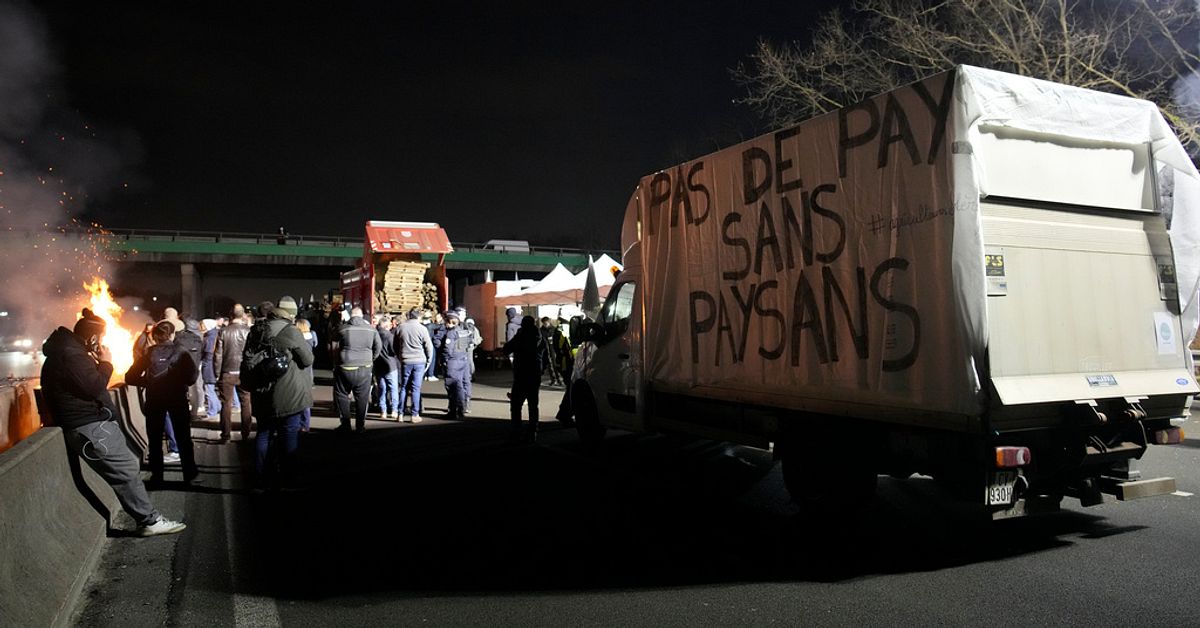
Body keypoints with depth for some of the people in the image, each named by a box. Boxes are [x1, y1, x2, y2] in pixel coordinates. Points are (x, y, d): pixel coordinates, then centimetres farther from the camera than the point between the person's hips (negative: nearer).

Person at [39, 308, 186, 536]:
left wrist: (99, 363, 8)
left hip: (95, 422, 11)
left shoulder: (71, 350, 15)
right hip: (89, 428, -11)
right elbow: (94, 388, -22)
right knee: (127, 471, -10)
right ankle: (150, 521, -5)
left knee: (130, 465, 15)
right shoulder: (70, 355, -18)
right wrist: (106, 363, -10)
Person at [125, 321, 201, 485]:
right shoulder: (180, 351, -2)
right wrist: (179, 381, 8)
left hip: (154, 398, 1)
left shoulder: (149, 353, 1)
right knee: (183, 436, 12)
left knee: (155, 438, 13)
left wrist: (148, 382, 11)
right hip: (177, 397, -1)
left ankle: (157, 476, 16)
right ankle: (189, 472, 18)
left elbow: (130, 377, -3)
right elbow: (192, 376, -11)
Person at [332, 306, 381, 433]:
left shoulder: (342, 329, -5)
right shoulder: (371, 329, 1)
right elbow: (378, 348, 6)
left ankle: (345, 424, 14)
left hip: (345, 368, -2)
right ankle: (360, 426, 15)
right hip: (364, 369, 2)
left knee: (341, 396, 14)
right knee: (362, 398, 11)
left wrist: (334, 364, 18)